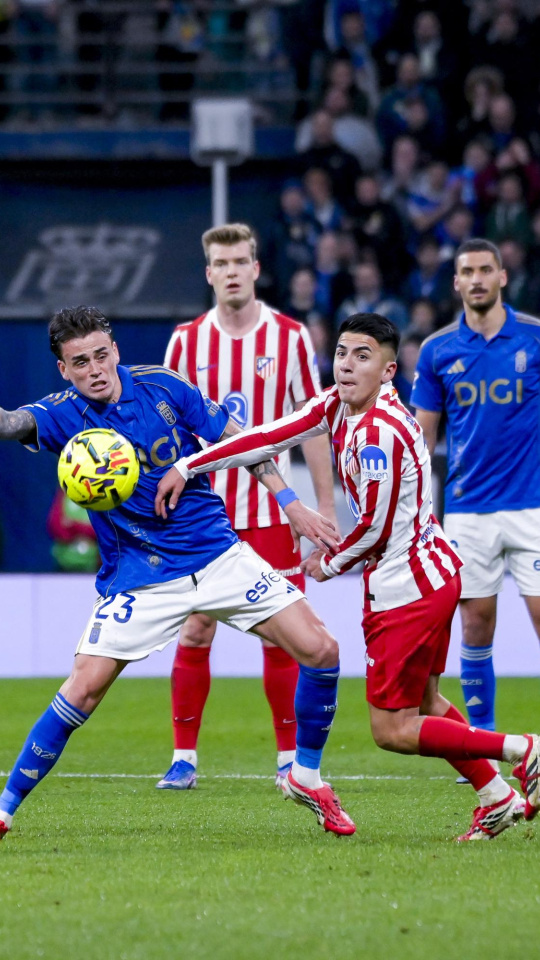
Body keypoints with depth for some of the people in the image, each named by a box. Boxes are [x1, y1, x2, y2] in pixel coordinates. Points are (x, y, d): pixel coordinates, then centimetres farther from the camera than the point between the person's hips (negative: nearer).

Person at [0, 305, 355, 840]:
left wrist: (289, 501, -1)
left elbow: (234, 441, 5)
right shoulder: (64, 416, -10)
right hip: (137, 578, -2)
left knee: (320, 650, -7)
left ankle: (306, 776, 14)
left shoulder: (161, 387, -5)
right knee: (84, 688, -16)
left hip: (217, 552, 2)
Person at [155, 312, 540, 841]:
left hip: (408, 587, -10)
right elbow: (270, 437, 6)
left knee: (392, 729, -4)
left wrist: (331, 564, 0)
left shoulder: (381, 430, -24)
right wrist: (186, 467, 6)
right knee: (424, 703, 19)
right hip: (431, 572, 10)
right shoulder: (337, 405, 3)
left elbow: (374, 528, -18)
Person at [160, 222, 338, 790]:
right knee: (194, 632, -1)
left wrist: (326, 506, 1)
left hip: (272, 508, -1)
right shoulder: (186, 341, 3)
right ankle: (183, 758, 7)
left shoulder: (290, 338, 0)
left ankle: (290, 759, 8)